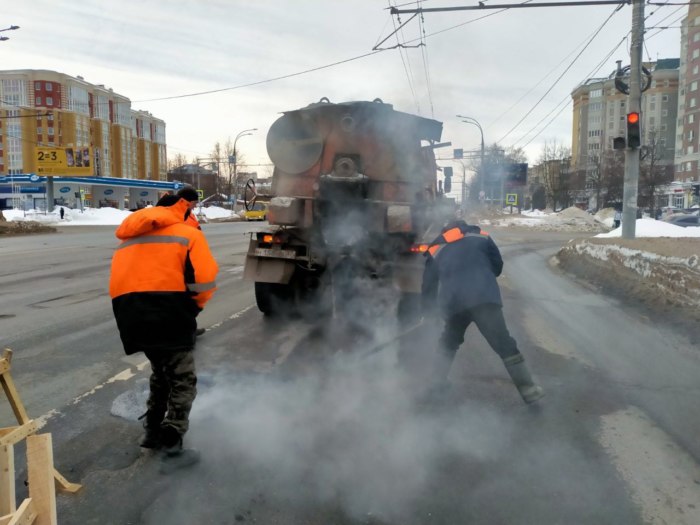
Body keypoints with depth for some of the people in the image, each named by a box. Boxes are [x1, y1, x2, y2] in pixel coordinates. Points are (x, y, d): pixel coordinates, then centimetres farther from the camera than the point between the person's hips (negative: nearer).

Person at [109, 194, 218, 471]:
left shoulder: (129, 239, 27)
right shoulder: (188, 234, 8)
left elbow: (125, 278, 19)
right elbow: (205, 280, -5)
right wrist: (193, 308, 12)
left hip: (129, 311, 7)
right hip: (167, 310, -6)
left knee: (161, 370, 27)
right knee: (182, 380, 5)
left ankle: (152, 432, 36)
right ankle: (172, 448, 4)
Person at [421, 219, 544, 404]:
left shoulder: (436, 251, 25)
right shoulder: (481, 237, 23)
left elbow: (428, 286, 25)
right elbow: (498, 266, 25)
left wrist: (428, 311, 38)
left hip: (453, 304, 2)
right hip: (484, 298, -2)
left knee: (449, 343, 26)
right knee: (505, 344, 1)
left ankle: (437, 382, 31)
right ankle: (528, 389, -1)